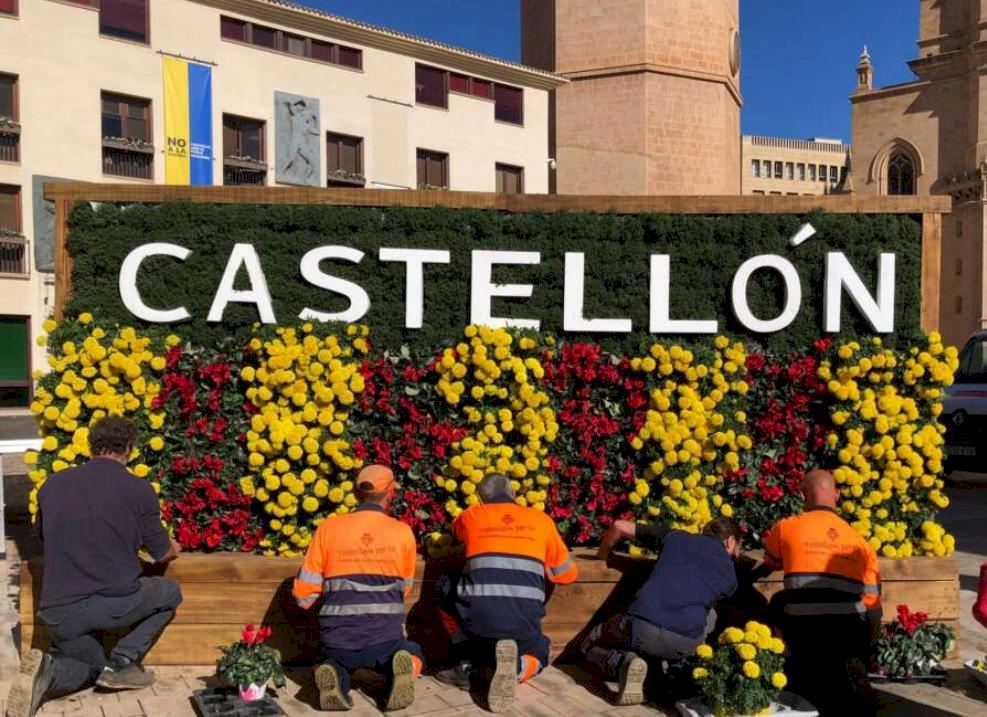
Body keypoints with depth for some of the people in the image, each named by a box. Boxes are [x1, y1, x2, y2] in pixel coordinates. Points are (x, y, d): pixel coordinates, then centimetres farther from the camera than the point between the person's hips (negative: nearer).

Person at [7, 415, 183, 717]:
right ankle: (122, 662, 7)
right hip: (116, 603, -4)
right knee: (169, 593, 27)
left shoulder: (52, 485, 7)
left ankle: (48, 671, -4)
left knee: (92, 668, 30)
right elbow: (162, 553, 8)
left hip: (58, 611, 4)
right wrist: (174, 547, 33)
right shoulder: (139, 489, -4)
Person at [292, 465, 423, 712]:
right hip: (386, 638, -1)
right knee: (414, 654, 32)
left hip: (338, 639, 1)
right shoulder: (403, 532, 0)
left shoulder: (329, 527, 0)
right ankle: (400, 667, -6)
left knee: (336, 663, 35)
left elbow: (304, 593, 3)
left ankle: (335, 676, -3)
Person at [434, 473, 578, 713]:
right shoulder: (541, 520, 15)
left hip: (478, 617, 0)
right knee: (537, 654, 33)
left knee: (446, 591, 30)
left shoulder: (471, 516, 15)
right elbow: (568, 574, 23)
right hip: (525, 621, 1)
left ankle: (468, 666, 18)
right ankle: (515, 669, -4)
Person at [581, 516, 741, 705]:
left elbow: (619, 526, 25)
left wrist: (600, 558, 41)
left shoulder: (675, 536, 21)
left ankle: (623, 662, -5)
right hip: (686, 642, 2)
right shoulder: (730, 574, 21)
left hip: (642, 629, -1)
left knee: (590, 643, 27)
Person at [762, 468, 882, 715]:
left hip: (803, 630, -2)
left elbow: (770, 563, 28)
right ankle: (852, 668, 10)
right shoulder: (861, 542, 13)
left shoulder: (786, 528, 7)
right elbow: (872, 601, 12)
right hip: (851, 632, 3)